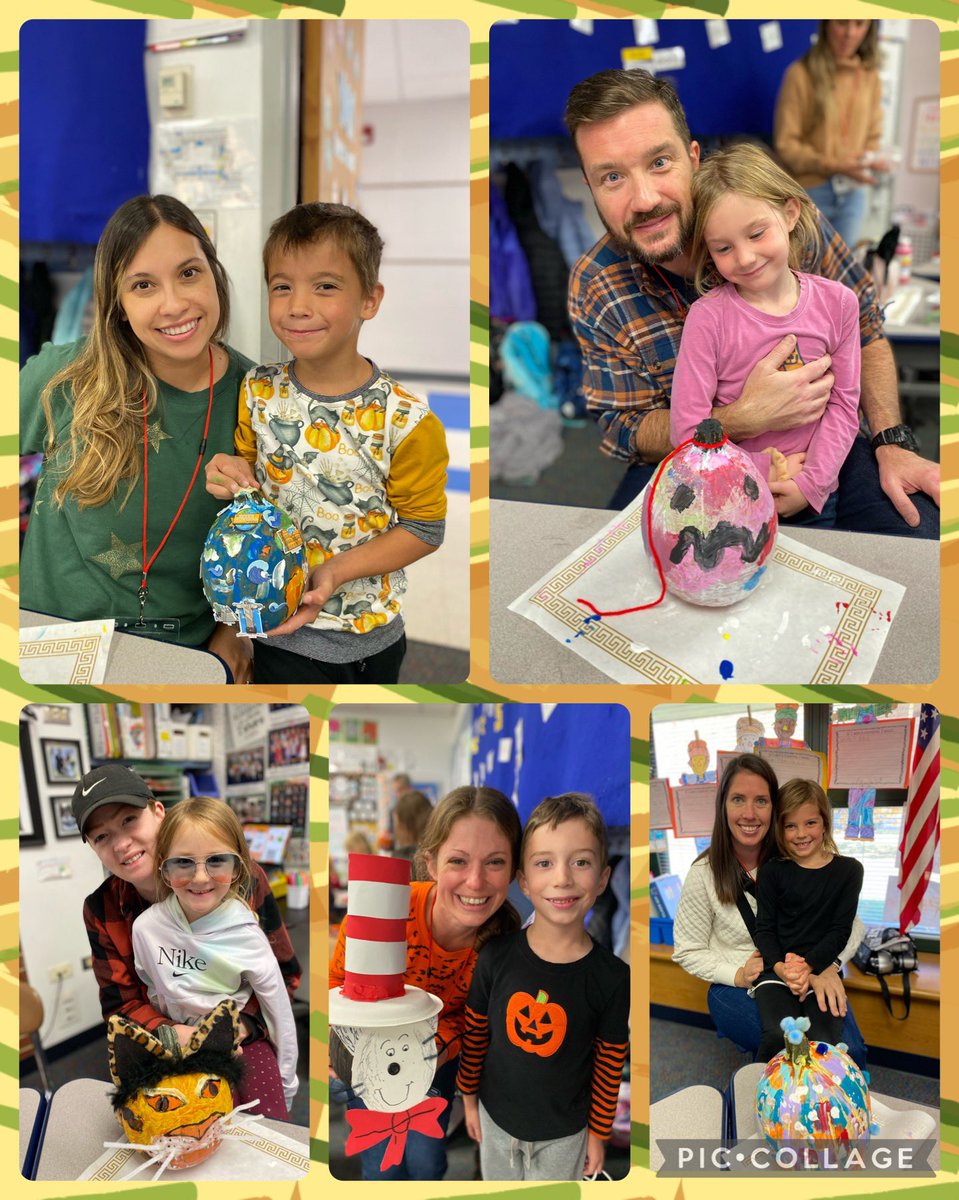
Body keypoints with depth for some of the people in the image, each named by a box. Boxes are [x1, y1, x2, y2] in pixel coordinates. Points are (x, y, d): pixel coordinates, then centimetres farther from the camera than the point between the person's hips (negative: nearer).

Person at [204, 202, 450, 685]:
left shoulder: (405, 420, -18)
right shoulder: (258, 392, -5)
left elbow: (424, 528, -12)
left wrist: (336, 571, -22)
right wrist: (234, 476, -12)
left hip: (369, 638, -2)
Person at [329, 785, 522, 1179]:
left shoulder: (505, 939, -27)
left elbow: (469, 1013, -7)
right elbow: (339, 983, -15)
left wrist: (439, 1047, -26)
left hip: (439, 1051, 2)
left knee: (426, 1162, 2)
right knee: (384, 1168, -2)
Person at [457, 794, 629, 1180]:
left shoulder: (612, 978, -22)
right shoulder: (495, 956, -18)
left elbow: (610, 1065, -9)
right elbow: (475, 1034, -3)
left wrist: (598, 1133, 0)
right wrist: (469, 1099, 6)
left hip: (563, 1133, -2)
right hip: (496, 1117, 2)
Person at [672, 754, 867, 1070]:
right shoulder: (704, 875, -6)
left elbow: (851, 922, -2)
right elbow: (687, 951, 2)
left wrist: (829, 966, -21)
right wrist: (737, 974, -14)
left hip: (806, 980, 2)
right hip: (737, 988, -1)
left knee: (850, 1049, -26)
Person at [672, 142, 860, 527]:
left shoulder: (837, 302, -4)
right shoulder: (707, 317, -14)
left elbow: (844, 404, -2)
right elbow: (686, 430, -15)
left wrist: (809, 483, -13)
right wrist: (764, 473, -15)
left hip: (814, 500, 3)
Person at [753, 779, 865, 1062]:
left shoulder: (848, 870, 7)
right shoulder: (772, 871, 8)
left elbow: (841, 930, 3)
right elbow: (764, 928, 4)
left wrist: (807, 966, -13)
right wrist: (782, 968, -15)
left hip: (822, 966, 0)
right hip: (775, 967, 0)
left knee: (823, 1040, -25)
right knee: (779, 1036, -26)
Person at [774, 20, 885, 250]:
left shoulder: (870, 77, 6)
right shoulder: (801, 74, -10)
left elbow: (873, 136, 15)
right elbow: (786, 144, -10)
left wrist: (872, 160, -8)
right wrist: (832, 166, -20)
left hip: (853, 195, 5)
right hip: (809, 193, -5)